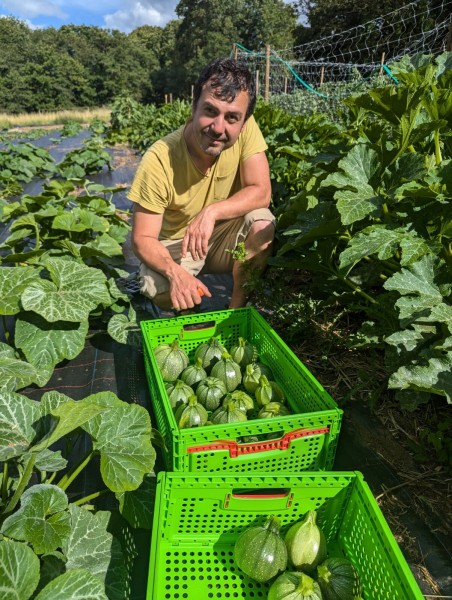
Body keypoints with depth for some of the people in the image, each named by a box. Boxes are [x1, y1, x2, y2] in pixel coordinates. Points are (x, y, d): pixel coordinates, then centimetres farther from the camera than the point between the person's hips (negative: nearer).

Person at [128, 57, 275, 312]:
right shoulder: (159, 159, -25)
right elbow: (142, 238, -21)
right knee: (157, 289, -31)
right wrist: (174, 272, -41)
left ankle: (237, 307, -6)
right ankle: (190, 313, 7)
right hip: (175, 245, -2)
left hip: (225, 236, 3)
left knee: (262, 222, -27)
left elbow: (261, 192, -18)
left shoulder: (246, 128, -18)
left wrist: (211, 212, -35)